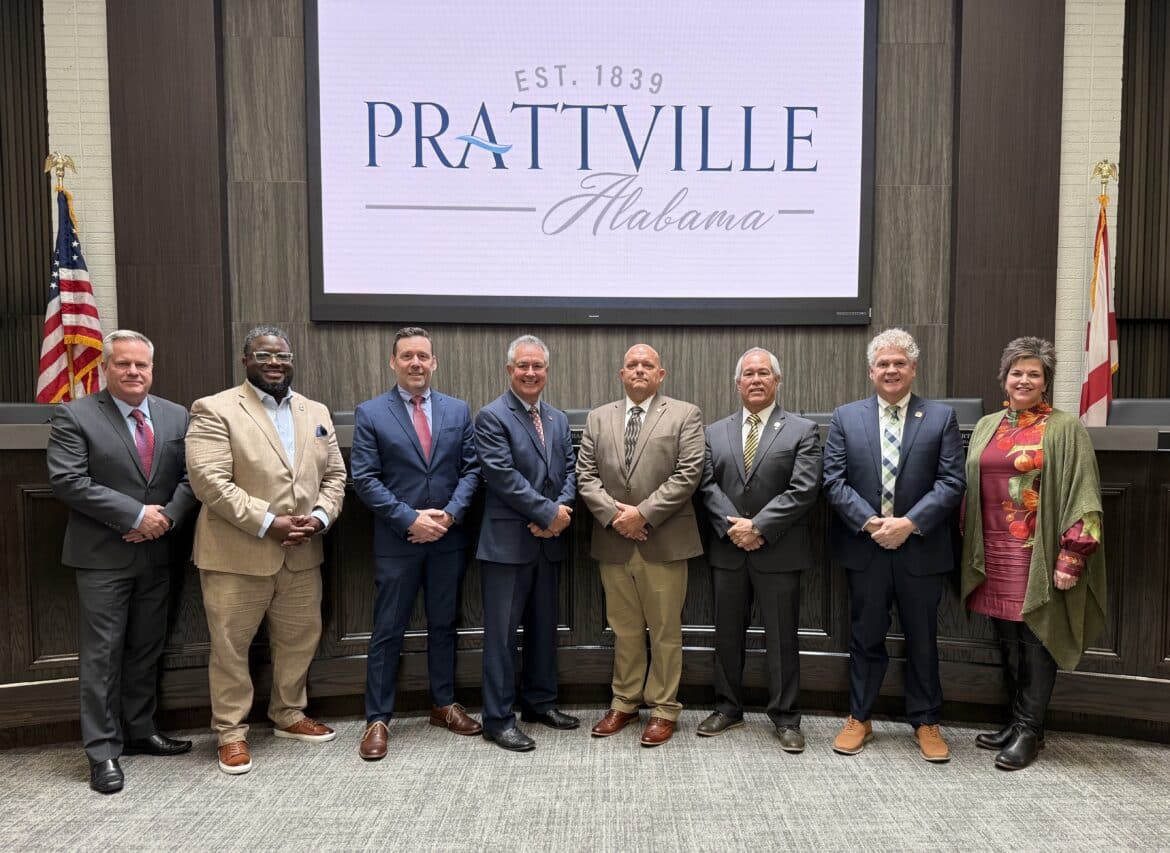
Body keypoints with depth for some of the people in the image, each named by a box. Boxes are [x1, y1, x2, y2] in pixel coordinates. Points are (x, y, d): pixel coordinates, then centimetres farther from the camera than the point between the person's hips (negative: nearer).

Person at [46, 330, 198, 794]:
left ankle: (139, 731, 28)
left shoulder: (177, 416, 6)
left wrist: (167, 517, -14)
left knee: (146, 649, 14)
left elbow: (192, 477, 4)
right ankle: (103, 750, 13)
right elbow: (67, 480, -14)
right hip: (103, 555, -4)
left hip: (158, 553, 4)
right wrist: (136, 515, -18)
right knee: (102, 652, 3)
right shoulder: (74, 416, -5)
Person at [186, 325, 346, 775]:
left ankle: (288, 715, 36)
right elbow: (209, 480, -16)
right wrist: (267, 523, -19)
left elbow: (334, 475, 11)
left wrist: (320, 516, -8)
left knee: (300, 639, 16)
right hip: (237, 554, -5)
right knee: (230, 646, 7)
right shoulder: (215, 410, -7)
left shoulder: (317, 413, 11)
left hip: (302, 555, 5)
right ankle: (231, 731, 25)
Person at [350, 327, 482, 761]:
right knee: (387, 632, 5)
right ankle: (377, 720, 17)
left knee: (443, 624, 15)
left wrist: (449, 514, -11)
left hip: (448, 539, 3)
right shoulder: (370, 413, -3)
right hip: (397, 541, -3)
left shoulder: (458, 410, 5)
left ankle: (444, 705, 31)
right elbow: (364, 479, -8)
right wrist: (411, 519, -15)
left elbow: (471, 469, 4)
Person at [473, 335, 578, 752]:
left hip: (549, 540, 7)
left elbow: (569, 471, 9)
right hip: (508, 541, -6)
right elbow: (504, 476, -17)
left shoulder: (559, 419, 13)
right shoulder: (492, 417, -8)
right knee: (502, 632, 2)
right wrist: (549, 513, -16)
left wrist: (559, 512, -9)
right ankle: (498, 718, 13)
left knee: (544, 626, 16)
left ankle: (540, 702, 32)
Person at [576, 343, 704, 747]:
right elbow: (585, 474, 5)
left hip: (664, 541, -3)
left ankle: (663, 709, 19)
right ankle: (624, 702, 27)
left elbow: (688, 474, -8)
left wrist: (643, 513, -14)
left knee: (665, 630, 6)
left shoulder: (685, 415, 1)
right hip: (613, 541, 3)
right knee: (624, 629, 13)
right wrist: (612, 514, -9)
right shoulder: (598, 417, 11)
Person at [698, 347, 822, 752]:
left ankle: (785, 717, 20)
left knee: (782, 637, 6)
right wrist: (732, 526, -12)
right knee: (727, 633, 13)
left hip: (779, 552, -3)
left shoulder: (802, 431, -1)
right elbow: (708, 485, 2)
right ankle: (728, 707, 28)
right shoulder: (715, 432, 9)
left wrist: (758, 527, -15)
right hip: (728, 550, 3)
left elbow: (803, 490, -10)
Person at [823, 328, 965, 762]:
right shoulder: (845, 417, 4)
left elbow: (951, 482, -5)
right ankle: (859, 718, 26)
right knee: (865, 637, 12)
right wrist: (869, 522, -14)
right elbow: (834, 481, -2)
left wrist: (910, 523, -16)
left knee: (922, 639, 13)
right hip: (864, 547, 0)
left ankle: (926, 721, 30)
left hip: (921, 549, 0)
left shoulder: (941, 417, 2)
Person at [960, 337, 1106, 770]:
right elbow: (970, 489, 14)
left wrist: (1071, 558, -14)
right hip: (994, 552, 5)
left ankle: (1029, 730, 17)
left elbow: (1082, 495, -8)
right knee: (1007, 641, 12)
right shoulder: (986, 427, 12)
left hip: (1037, 554, -5)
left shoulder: (1065, 429, -4)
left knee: (1036, 640, 4)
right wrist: (969, 549, 11)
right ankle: (1017, 721, 26)